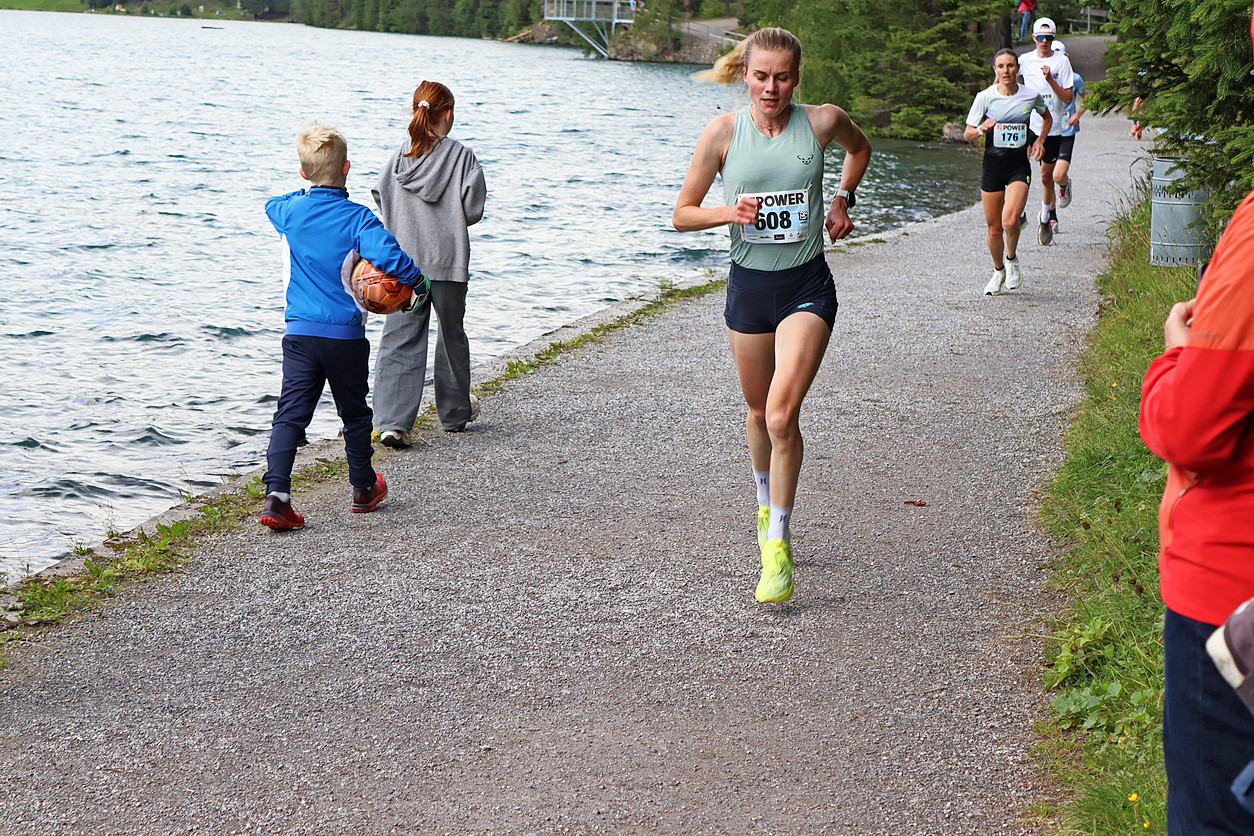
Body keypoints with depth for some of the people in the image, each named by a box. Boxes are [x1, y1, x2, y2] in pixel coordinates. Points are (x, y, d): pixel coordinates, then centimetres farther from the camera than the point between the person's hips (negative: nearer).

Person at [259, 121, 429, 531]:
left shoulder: (291, 211, 2)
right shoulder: (357, 217, -11)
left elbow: (271, 204, 27)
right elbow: (388, 255, -26)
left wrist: (306, 193, 40)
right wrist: (418, 283, -9)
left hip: (300, 332, 2)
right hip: (346, 335, -2)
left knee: (290, 414, -2)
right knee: (354, 413, 15)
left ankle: (276, 494, -17)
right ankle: (363, 490, 29)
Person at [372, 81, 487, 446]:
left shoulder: (397, 158, -1)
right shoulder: (461, 156, -9)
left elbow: (382, 205, 2)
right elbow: (472, 211, -10)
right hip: (448, 264, -2)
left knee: (399, 340, 1)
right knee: (452, 335, 16)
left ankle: (392, 421, -12)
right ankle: (455, 413, 31)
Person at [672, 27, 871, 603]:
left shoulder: (823, 121, -6)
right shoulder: (723, 132, -6)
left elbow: (860, 148, 20)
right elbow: (681, 215, -2)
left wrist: (842, 200, 7)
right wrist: (728, 212, -19)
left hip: (807, 286, -2)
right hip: (749, 285, 2)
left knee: (781, 415, -17)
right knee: (759, 411, 18)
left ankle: (777, 545, -6)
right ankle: (766, 501, 47)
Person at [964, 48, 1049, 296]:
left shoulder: (1031, 96, -1)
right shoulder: (985, 97, -4)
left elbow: (1047, 117, 21)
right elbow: (967, 134, 0)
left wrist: (1040, 140, 6)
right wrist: (981, 130, -21)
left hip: (1019, 166, -1)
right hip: (992, 164, 1)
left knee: (1010, 221, -21)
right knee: (994, 228, 5)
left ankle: (1012, 260, 9)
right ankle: (999, 271, 31)